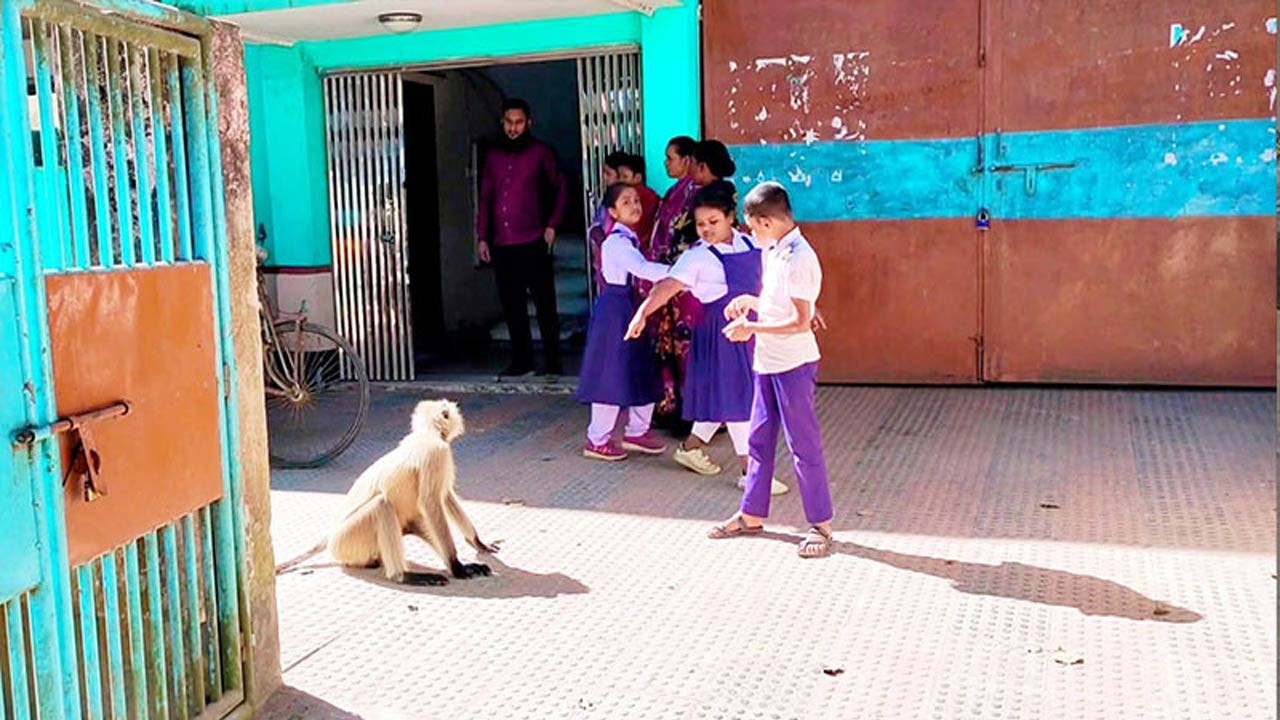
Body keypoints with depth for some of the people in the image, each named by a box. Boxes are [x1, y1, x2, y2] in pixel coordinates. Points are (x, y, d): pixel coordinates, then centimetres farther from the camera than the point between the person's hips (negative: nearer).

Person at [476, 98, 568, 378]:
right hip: (501, 246, 4)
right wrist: (482, 237, 9)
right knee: (512, 306, 7)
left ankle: (552, 363, 3)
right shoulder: (493, 156, 13)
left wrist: (552, 224, -2)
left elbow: (560, 189, 8)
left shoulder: (540, 152, 3)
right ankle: (521, 360, 15)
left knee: (544, 305, -2)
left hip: (533, 243, -4)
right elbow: (485, 199, 15)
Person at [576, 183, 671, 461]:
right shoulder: (617, 242, -19)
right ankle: (597, 440, 7)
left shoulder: (630, 239, 13)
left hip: (629, 306, 10)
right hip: (615, 308, -10)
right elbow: (643, 269, -31)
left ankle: (637, 432, 27)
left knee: (641, 373, 14)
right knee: (612, 376, -4)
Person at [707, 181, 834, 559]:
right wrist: (751, 301, 5)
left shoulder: (798, 259, -20)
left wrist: (752, 327, -19)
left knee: (803, 444, -1)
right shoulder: (772, 252, 9)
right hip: (768, 362, 9)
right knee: (759, 438, 16)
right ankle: (752, 514, 28)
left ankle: (820, 525, 10)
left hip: (794, 364, -9)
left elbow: (801, 322, -23)